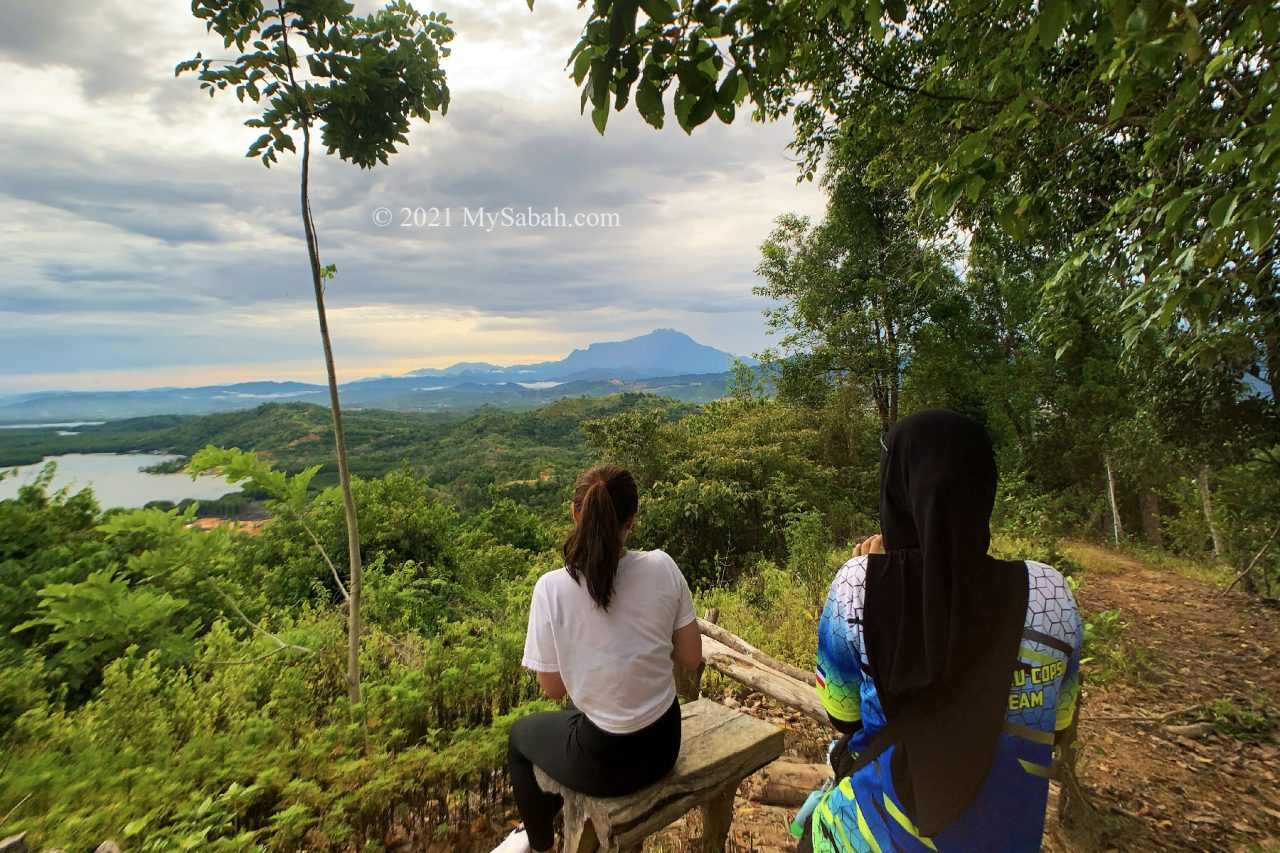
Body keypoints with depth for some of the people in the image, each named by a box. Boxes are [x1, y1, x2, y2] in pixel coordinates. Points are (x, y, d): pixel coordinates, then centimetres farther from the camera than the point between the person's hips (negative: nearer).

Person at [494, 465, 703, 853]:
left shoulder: (552, 588, -23)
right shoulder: (663, 567, -15)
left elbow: (552, 687, -9)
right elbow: (691, 657, -4)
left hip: (608, 762, -4)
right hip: (665, 744, 4)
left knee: (521, 734, 29)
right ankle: (545, 817, 57)